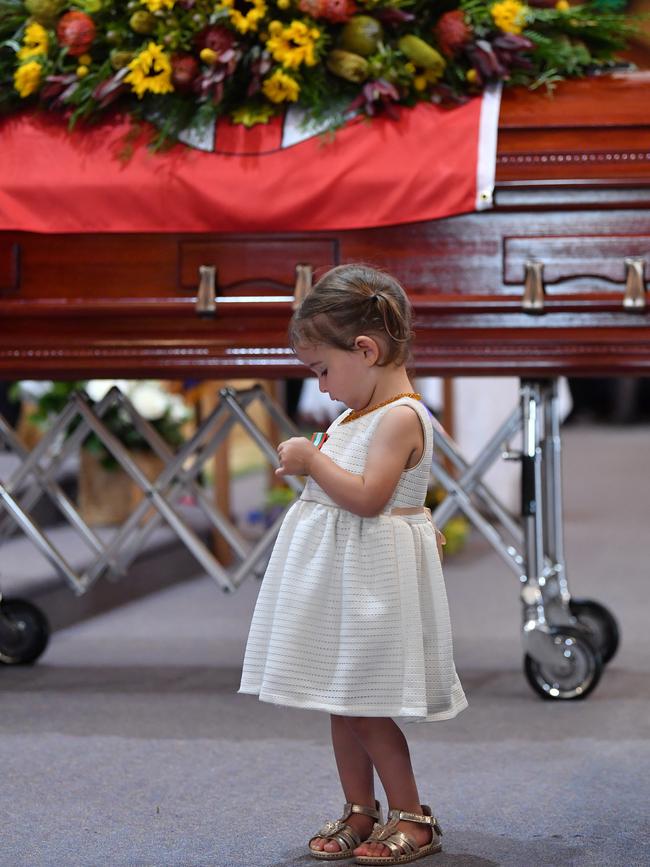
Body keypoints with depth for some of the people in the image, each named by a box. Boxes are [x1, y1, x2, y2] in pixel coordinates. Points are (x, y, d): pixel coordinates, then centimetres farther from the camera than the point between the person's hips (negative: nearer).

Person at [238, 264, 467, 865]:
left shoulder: (401, 417, -18)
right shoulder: (359, 414, 13)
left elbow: (367, 496, -25)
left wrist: (313, 459, -16)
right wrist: (309, 465, 6)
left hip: (375, 575, -10)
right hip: (338, 571, 10)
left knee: (365, 705, -4)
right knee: (341, 700, 13)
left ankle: (413, 818, 7)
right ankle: (360, 811, 22)